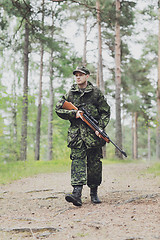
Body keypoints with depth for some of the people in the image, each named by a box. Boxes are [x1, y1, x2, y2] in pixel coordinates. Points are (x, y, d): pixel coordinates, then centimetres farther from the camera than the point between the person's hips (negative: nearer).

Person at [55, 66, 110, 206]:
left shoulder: (96, 92, 4)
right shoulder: (71, 93, 8)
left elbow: (106, 112, 5)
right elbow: (58, 109, 7)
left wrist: (100, 127, -9)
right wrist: (74, 114, -7)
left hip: (93, 133, 0)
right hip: (76, 134, 0)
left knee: (94, 164, 4)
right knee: (78, 160, -12)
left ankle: (94, 193, 20)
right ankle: (77, 193, -22)